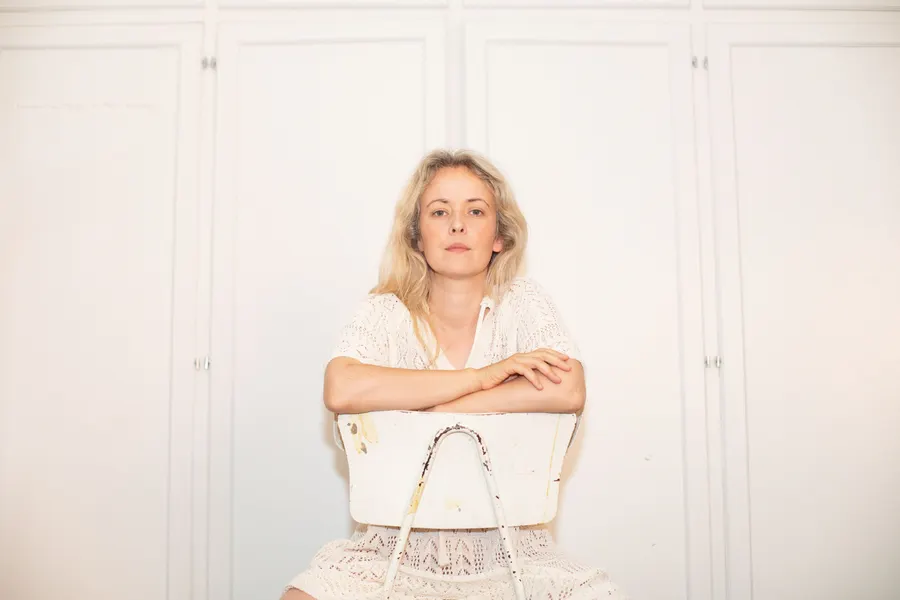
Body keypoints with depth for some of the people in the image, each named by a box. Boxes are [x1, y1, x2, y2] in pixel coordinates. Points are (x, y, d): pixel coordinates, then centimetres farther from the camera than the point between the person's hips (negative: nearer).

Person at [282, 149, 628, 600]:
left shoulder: (524, 302, 0)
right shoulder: (386, 312, -1)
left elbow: (568, 393, -19)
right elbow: (340, 391, -22)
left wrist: (414, 414, -18)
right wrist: (484, 376, -20)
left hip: (509, 553, 1)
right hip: (399, 549, 0)